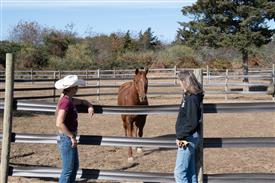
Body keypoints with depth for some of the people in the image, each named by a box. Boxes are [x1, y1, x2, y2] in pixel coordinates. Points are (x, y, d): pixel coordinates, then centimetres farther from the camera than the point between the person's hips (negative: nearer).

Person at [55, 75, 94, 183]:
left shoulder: (69, 100, 7)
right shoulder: (66, 102, -21)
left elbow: (82, 102, 25)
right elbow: (59, 124, -29)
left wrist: (90, 106, 3)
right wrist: (72, 136, -22)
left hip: (69, 138, 10)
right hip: (66, 138, -10)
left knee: (75, 166, 21)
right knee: (68, 170, -1)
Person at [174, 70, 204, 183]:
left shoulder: (192, 99, -20)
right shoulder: (188, 96, 9)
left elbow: (192, 123, -24)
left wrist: (180, 136, -17)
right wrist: (180, 135, 10)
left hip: (187, 139, -10)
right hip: (188, 138, 10)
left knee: (179, 172, -5)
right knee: (190, 172, 16)